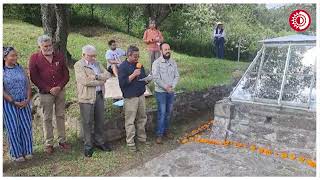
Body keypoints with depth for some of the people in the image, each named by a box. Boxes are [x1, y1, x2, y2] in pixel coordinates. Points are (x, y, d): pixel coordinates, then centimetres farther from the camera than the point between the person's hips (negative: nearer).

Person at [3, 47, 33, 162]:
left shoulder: (20, 68, 6)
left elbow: (28, 85, 5)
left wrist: (27, 100, -6)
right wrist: (14, 102, -12)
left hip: (24, 102, 3)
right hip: (9, 104, -3)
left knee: (26, 127, 5)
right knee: (13, 128, 4)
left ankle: (27, 151, 21)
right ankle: (16, 154, 19)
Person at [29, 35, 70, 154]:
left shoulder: (59, 56, 5)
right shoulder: (34, 58, -4)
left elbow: (66, 74, 5)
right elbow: (34, 77, -6)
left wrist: (59, 87, -10)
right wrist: (49, 89, -13)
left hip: (60, 91, 3)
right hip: (45, 93, -3)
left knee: (60, 116, 10)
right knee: (47, 118, 5)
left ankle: (62, 141, 21)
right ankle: (48, 144, 16)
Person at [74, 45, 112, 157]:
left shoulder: (97, 63, 14)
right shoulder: (79, 65, -7)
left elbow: (107, 75, 3)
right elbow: (85, 81, -20)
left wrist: (96, 76, -15)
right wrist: (101, 81, -10)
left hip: (99, 95, 6)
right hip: (86, 97, -6)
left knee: (100, 121, 14)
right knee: (88, 123, 3)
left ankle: (99, 142, 29)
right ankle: (88, 146, 17)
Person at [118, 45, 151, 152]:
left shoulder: (139, 65, 12)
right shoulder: (123, 67, -9)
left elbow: (144, 78, 23)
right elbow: (122, 83, -17)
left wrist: (147, 79, 0)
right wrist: (133, 75, -21)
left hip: (141, 96, 7)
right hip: (130, 98, -7)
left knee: (142, 118, 14)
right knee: (130, 121, 0)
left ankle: (142, 138, 29)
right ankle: (130, 143, 11)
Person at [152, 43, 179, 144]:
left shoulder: (173, 62, 6)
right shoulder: (157, 63, -10)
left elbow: (177, 76, 5)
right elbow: (156, 78, -16)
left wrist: (172, 86, -11)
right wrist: (165, 87, -16)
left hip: (171, 91, 5)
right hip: (161, 92, -5)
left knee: (168, 112, 12)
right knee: (162, 113, -4)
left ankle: (166, 130, 27)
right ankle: (159, 134, 5)